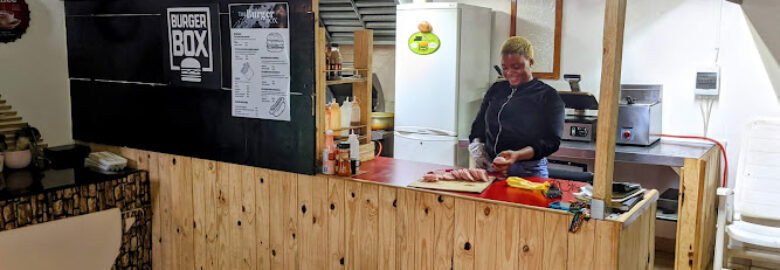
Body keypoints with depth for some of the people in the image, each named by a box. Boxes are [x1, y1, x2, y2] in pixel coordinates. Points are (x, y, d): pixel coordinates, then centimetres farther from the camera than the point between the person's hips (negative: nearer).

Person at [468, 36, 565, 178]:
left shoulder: (548, 96, -1)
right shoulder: (496, 90, 15)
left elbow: (551, 141, -8)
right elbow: (478, 126, 21)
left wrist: (517, 155, -23)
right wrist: (476, 145, -1)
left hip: (528, 172, -4)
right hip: (489, 168, 4)